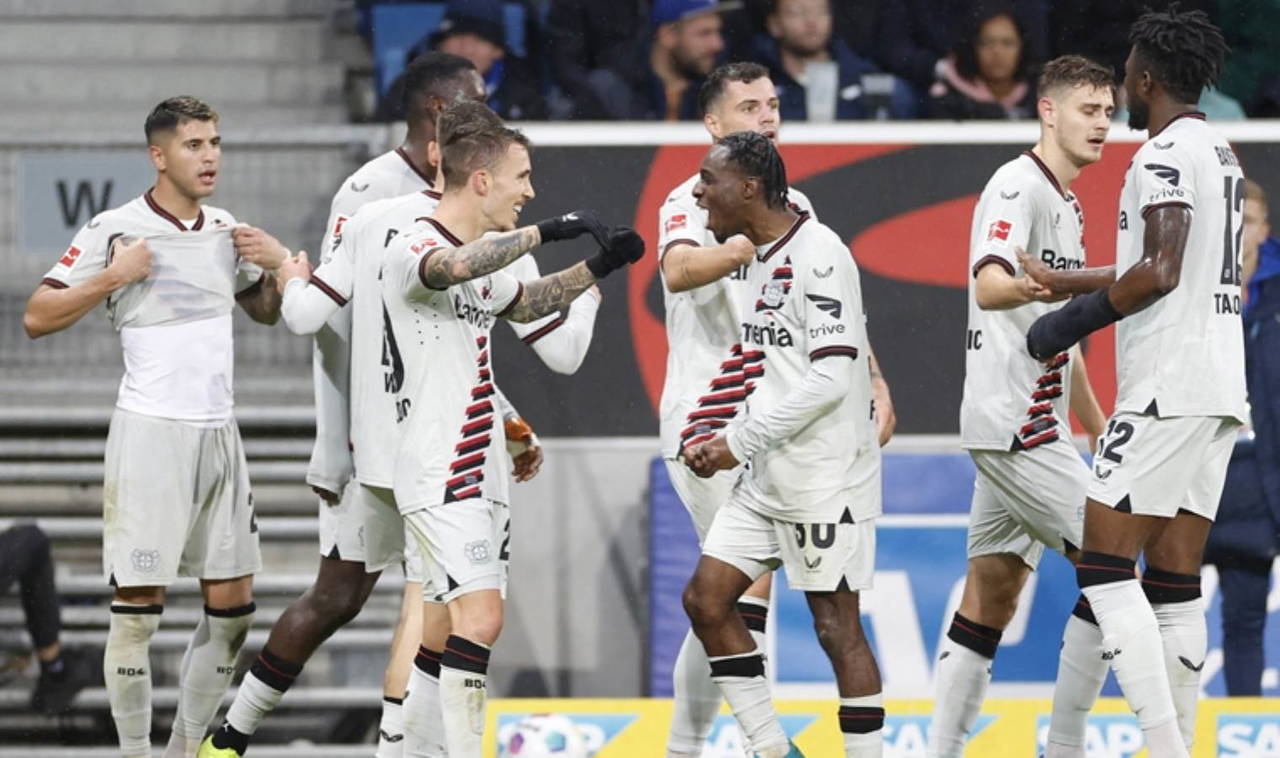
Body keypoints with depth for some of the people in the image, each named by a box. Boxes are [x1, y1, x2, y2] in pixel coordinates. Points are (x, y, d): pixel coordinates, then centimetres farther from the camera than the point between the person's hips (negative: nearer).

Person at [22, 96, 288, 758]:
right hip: (151, 431, -6)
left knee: (233, 606, 6)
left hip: (218, 432, 6)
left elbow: (267, 311, 27)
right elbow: (36, 317, -6)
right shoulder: (115, 230, -6)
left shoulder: (226, 230, 12)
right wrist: (113, 278, -17)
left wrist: (281, 263, 7)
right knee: (138, 605, -7)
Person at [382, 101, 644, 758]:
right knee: (479, 617, -18)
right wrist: (546, 231, -31)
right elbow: (455, 267, -37)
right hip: (438, 474, -9)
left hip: (482, 474, 9)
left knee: (447, 627, 9)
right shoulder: (412, 249, -13)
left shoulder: (482, 258, 17)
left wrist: (595, 269, 27)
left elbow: (523, 303, 38)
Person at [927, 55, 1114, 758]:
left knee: (992, 589, 7)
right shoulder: (1018, 186, -11)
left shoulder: (1067, 205, 21)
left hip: (1032, 422, 10)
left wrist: (1099, 427, 29)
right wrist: (1029, 288, -51)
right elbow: (987, 285, -29)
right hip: (1013, 419, -10)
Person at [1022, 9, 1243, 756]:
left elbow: (1159, 273, -22)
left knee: (1105, 566, -8)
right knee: (1175, 585, 9)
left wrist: (1073, 321, -11)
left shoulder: (1165, 153, -11)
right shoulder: (1223, 155, 19)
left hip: (1167, 388, -9)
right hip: (1221, 389, 9)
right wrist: (1056, 280, 36)